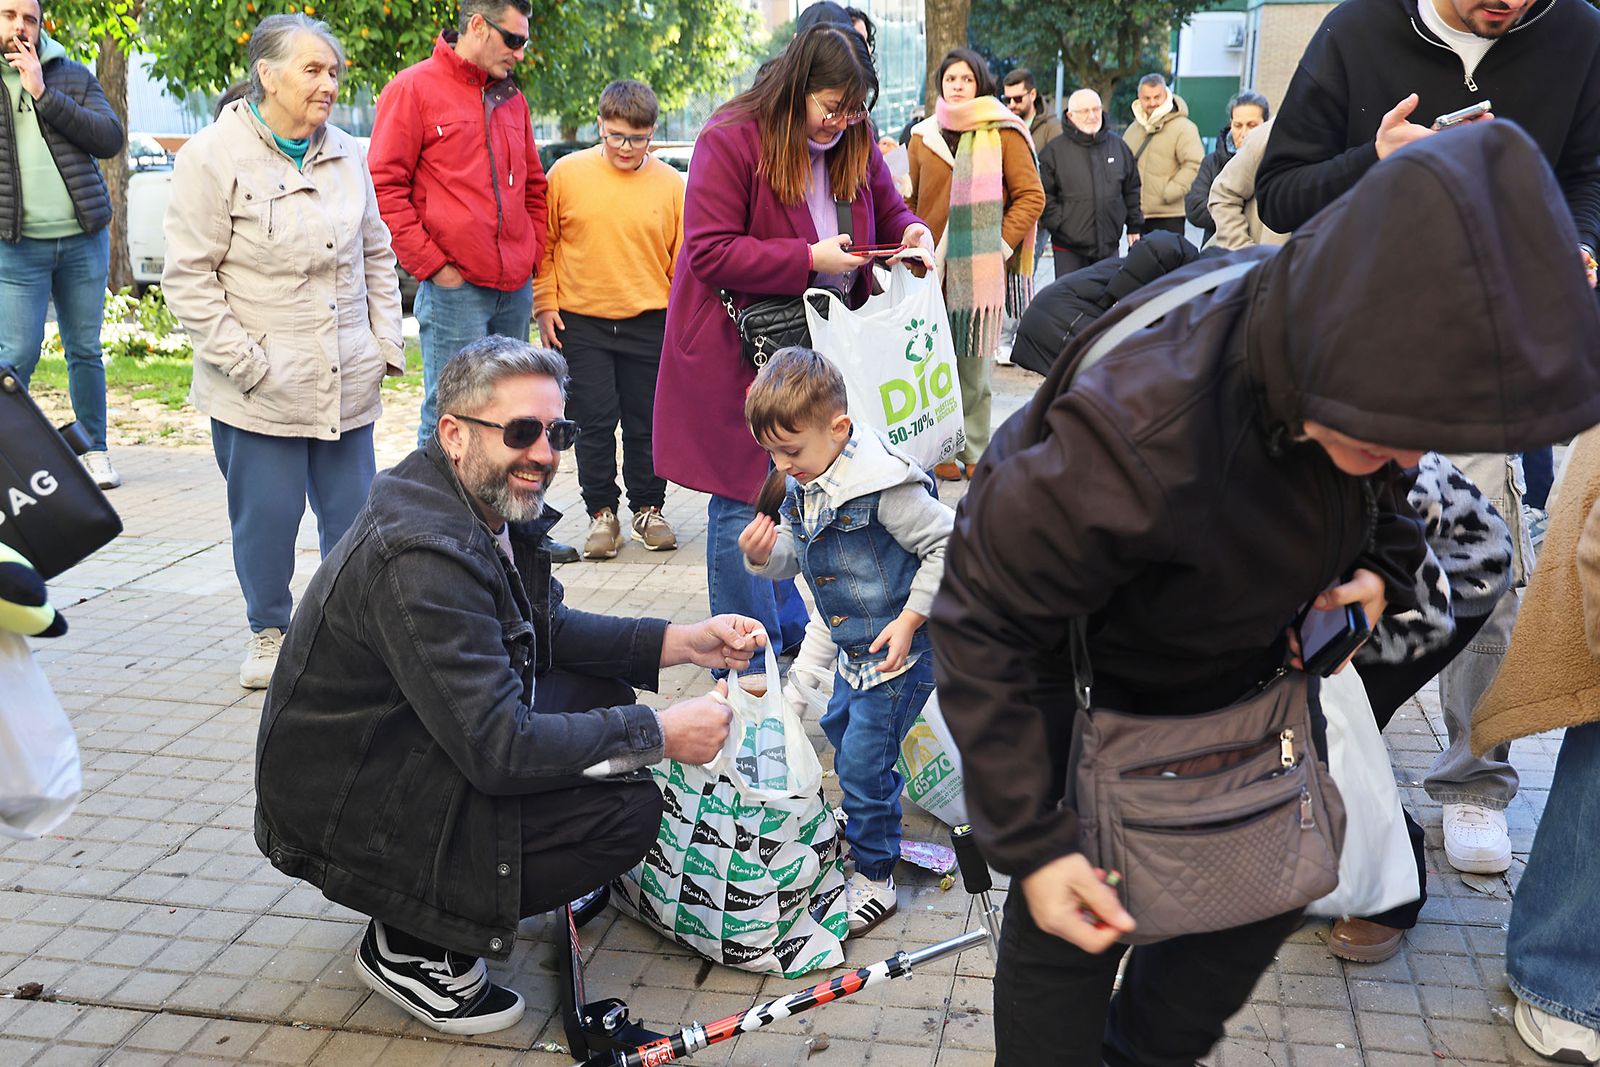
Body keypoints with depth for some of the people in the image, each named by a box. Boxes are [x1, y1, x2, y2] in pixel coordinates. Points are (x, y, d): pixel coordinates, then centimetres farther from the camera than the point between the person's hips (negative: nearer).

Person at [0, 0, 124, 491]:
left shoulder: (73, 76, 8)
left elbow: (111, 139, -7)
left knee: (85, 350, 9)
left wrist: (44, 94, -11)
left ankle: (95, 451, 18)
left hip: (83, 239, 2)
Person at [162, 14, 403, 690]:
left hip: (348, 381, 4)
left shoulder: (346, 154, 10)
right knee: (266, 514, 4)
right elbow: (189, 279, -8)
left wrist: (385, 343, 9)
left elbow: (376, 255, 18)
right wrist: (246, 362, -12)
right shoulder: (213, 157, -6)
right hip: (258, 390, -4)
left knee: (352, 511, 7)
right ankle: (269, 632, 25)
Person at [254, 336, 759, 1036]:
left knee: (604, 689, 6)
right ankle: (414, 945, -2)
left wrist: (681, 642, 0)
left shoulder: (492, 507, 0)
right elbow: (500, 750, -31)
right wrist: (660, 735, -22)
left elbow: (548, 629, 13)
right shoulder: (423, 557, -30)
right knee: (626, 807, -18)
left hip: (414, 750, 10)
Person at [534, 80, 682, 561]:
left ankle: (648, 509, 24)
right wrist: (545, 305, 2)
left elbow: (683, 259, 5)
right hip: (581, 323, 0)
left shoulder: (670, 184, 0)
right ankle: (601, 513, 16)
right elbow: (543, 244, 6)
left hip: (649, 324, 1)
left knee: (647, 423, 8)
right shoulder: (567, 173, -1)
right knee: (595, 423, 3)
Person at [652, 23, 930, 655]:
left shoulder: (854, 141, 6)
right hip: (737, 353, -6)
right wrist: (809, 260, -24)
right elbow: (710, 252, -19)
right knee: (743, 501, 0)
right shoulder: (729, 140, -14)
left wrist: (910, 231, -6)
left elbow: (887, 209, 19)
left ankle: (791, 629, 32)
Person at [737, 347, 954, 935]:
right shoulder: (802, 487, 0)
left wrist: (910, 619, -22)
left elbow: (948, 545, -21)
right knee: (841, 728, 26)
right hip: (853, 648, 9)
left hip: (899, 650, -9)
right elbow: (795, 555, 11)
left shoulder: (885, 486, -26)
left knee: (862, 762, -4)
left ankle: (874, 877, 14)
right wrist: (764, 555, -12)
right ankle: (876, 824, 51)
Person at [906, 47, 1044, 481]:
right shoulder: (923, 137, 13)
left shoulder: (1004, 133, 3)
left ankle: (974, 451, 11)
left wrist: (1002, 242, -8)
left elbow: (1031, 196, 2)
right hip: (932, 266, 2)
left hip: (982, 267, -2)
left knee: (975, 362, 1)